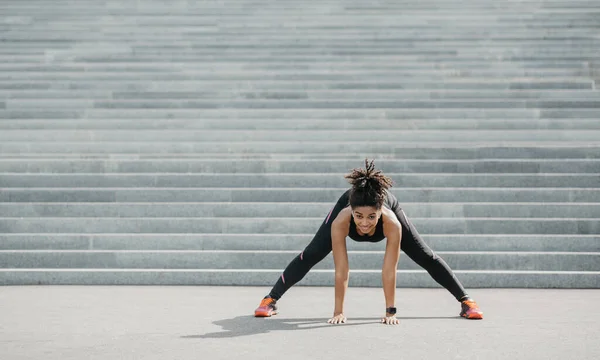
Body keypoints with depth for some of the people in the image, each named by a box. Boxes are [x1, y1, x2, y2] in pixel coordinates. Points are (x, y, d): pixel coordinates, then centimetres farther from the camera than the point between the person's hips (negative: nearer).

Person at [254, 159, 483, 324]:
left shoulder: (391, 222, -46)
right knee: (310, 256, -4)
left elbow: (389, 271, -38)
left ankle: (466, 301, 19)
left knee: (426, 257, 3)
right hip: (345, 201, 0)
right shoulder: (341, 221, -46)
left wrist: (391, 311, -33)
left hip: (389, 204, 0)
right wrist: (338, 311, -35)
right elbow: (341, 270, -38)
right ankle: (270, 300, 10)